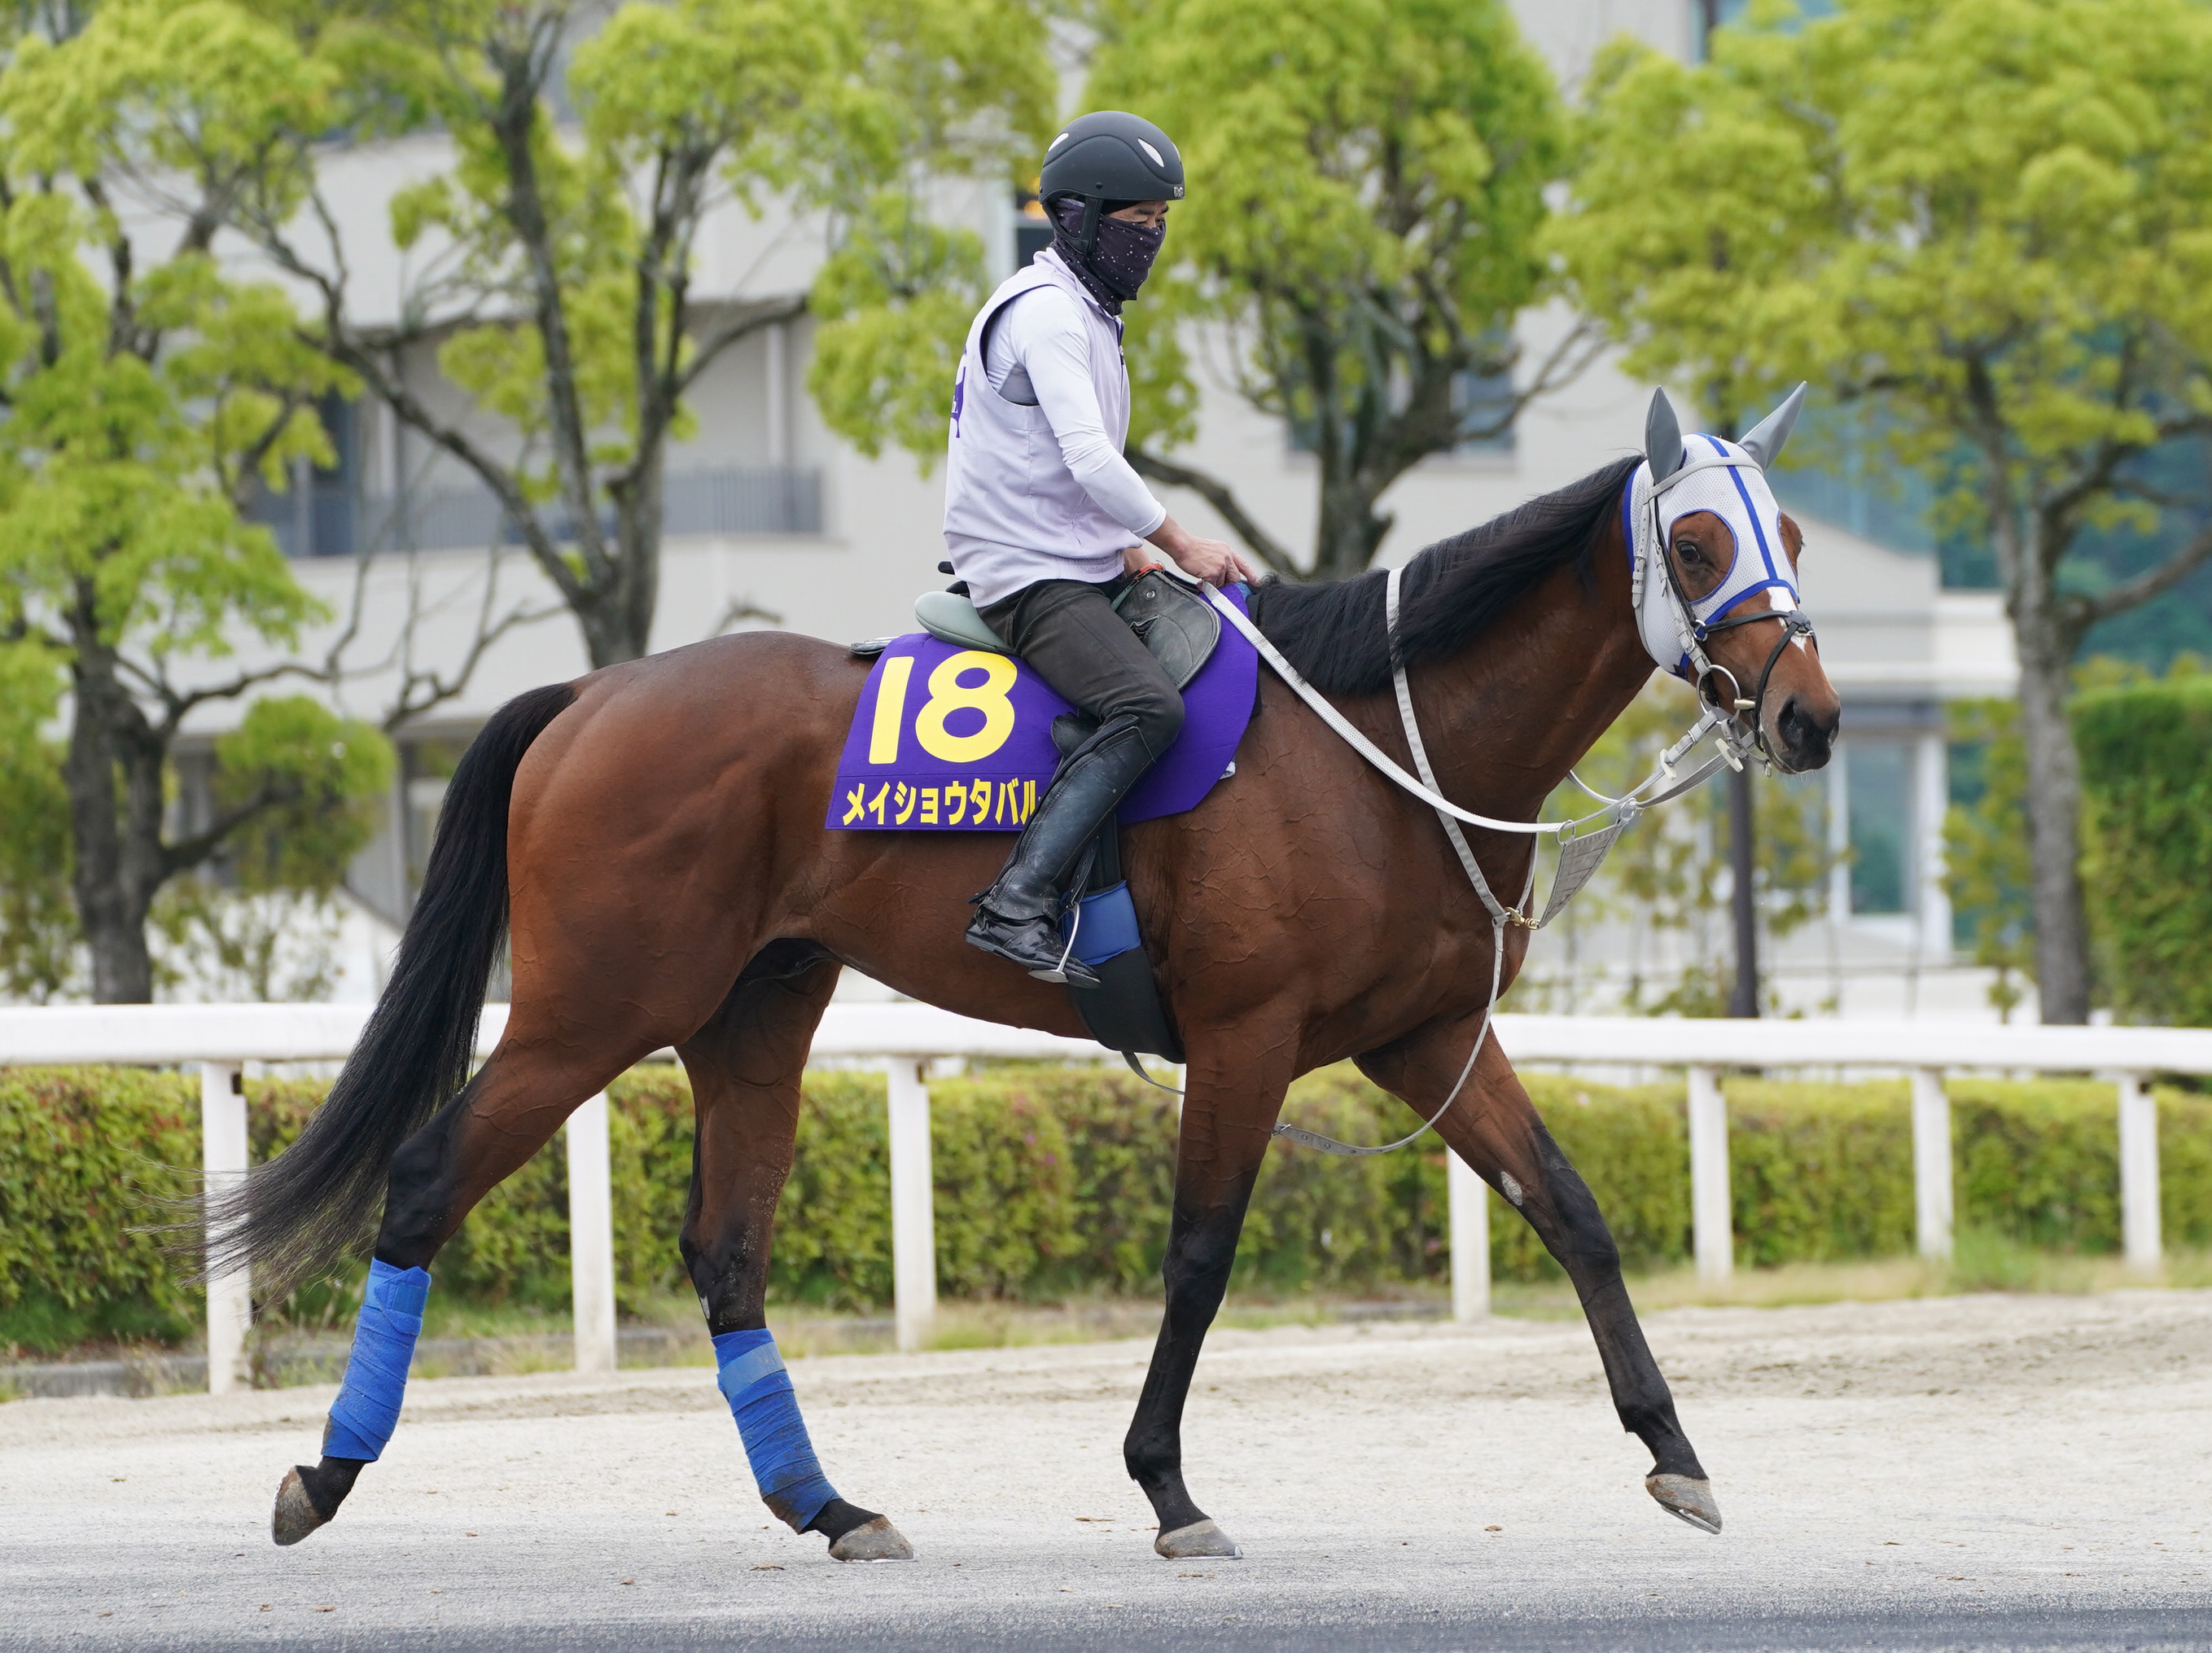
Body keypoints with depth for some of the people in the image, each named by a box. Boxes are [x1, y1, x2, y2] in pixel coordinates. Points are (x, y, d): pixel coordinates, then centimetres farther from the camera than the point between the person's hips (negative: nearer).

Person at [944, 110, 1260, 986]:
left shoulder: (1085, 313, 21)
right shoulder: (1045, 313, -13)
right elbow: (1090, 461, -22)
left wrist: (1133, 550, 15)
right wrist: (1176, 543, -14)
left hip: (1082, 567, 11)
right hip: (1027, 576, -11)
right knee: (1149, 705, -30)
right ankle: (1018, 905, -36)